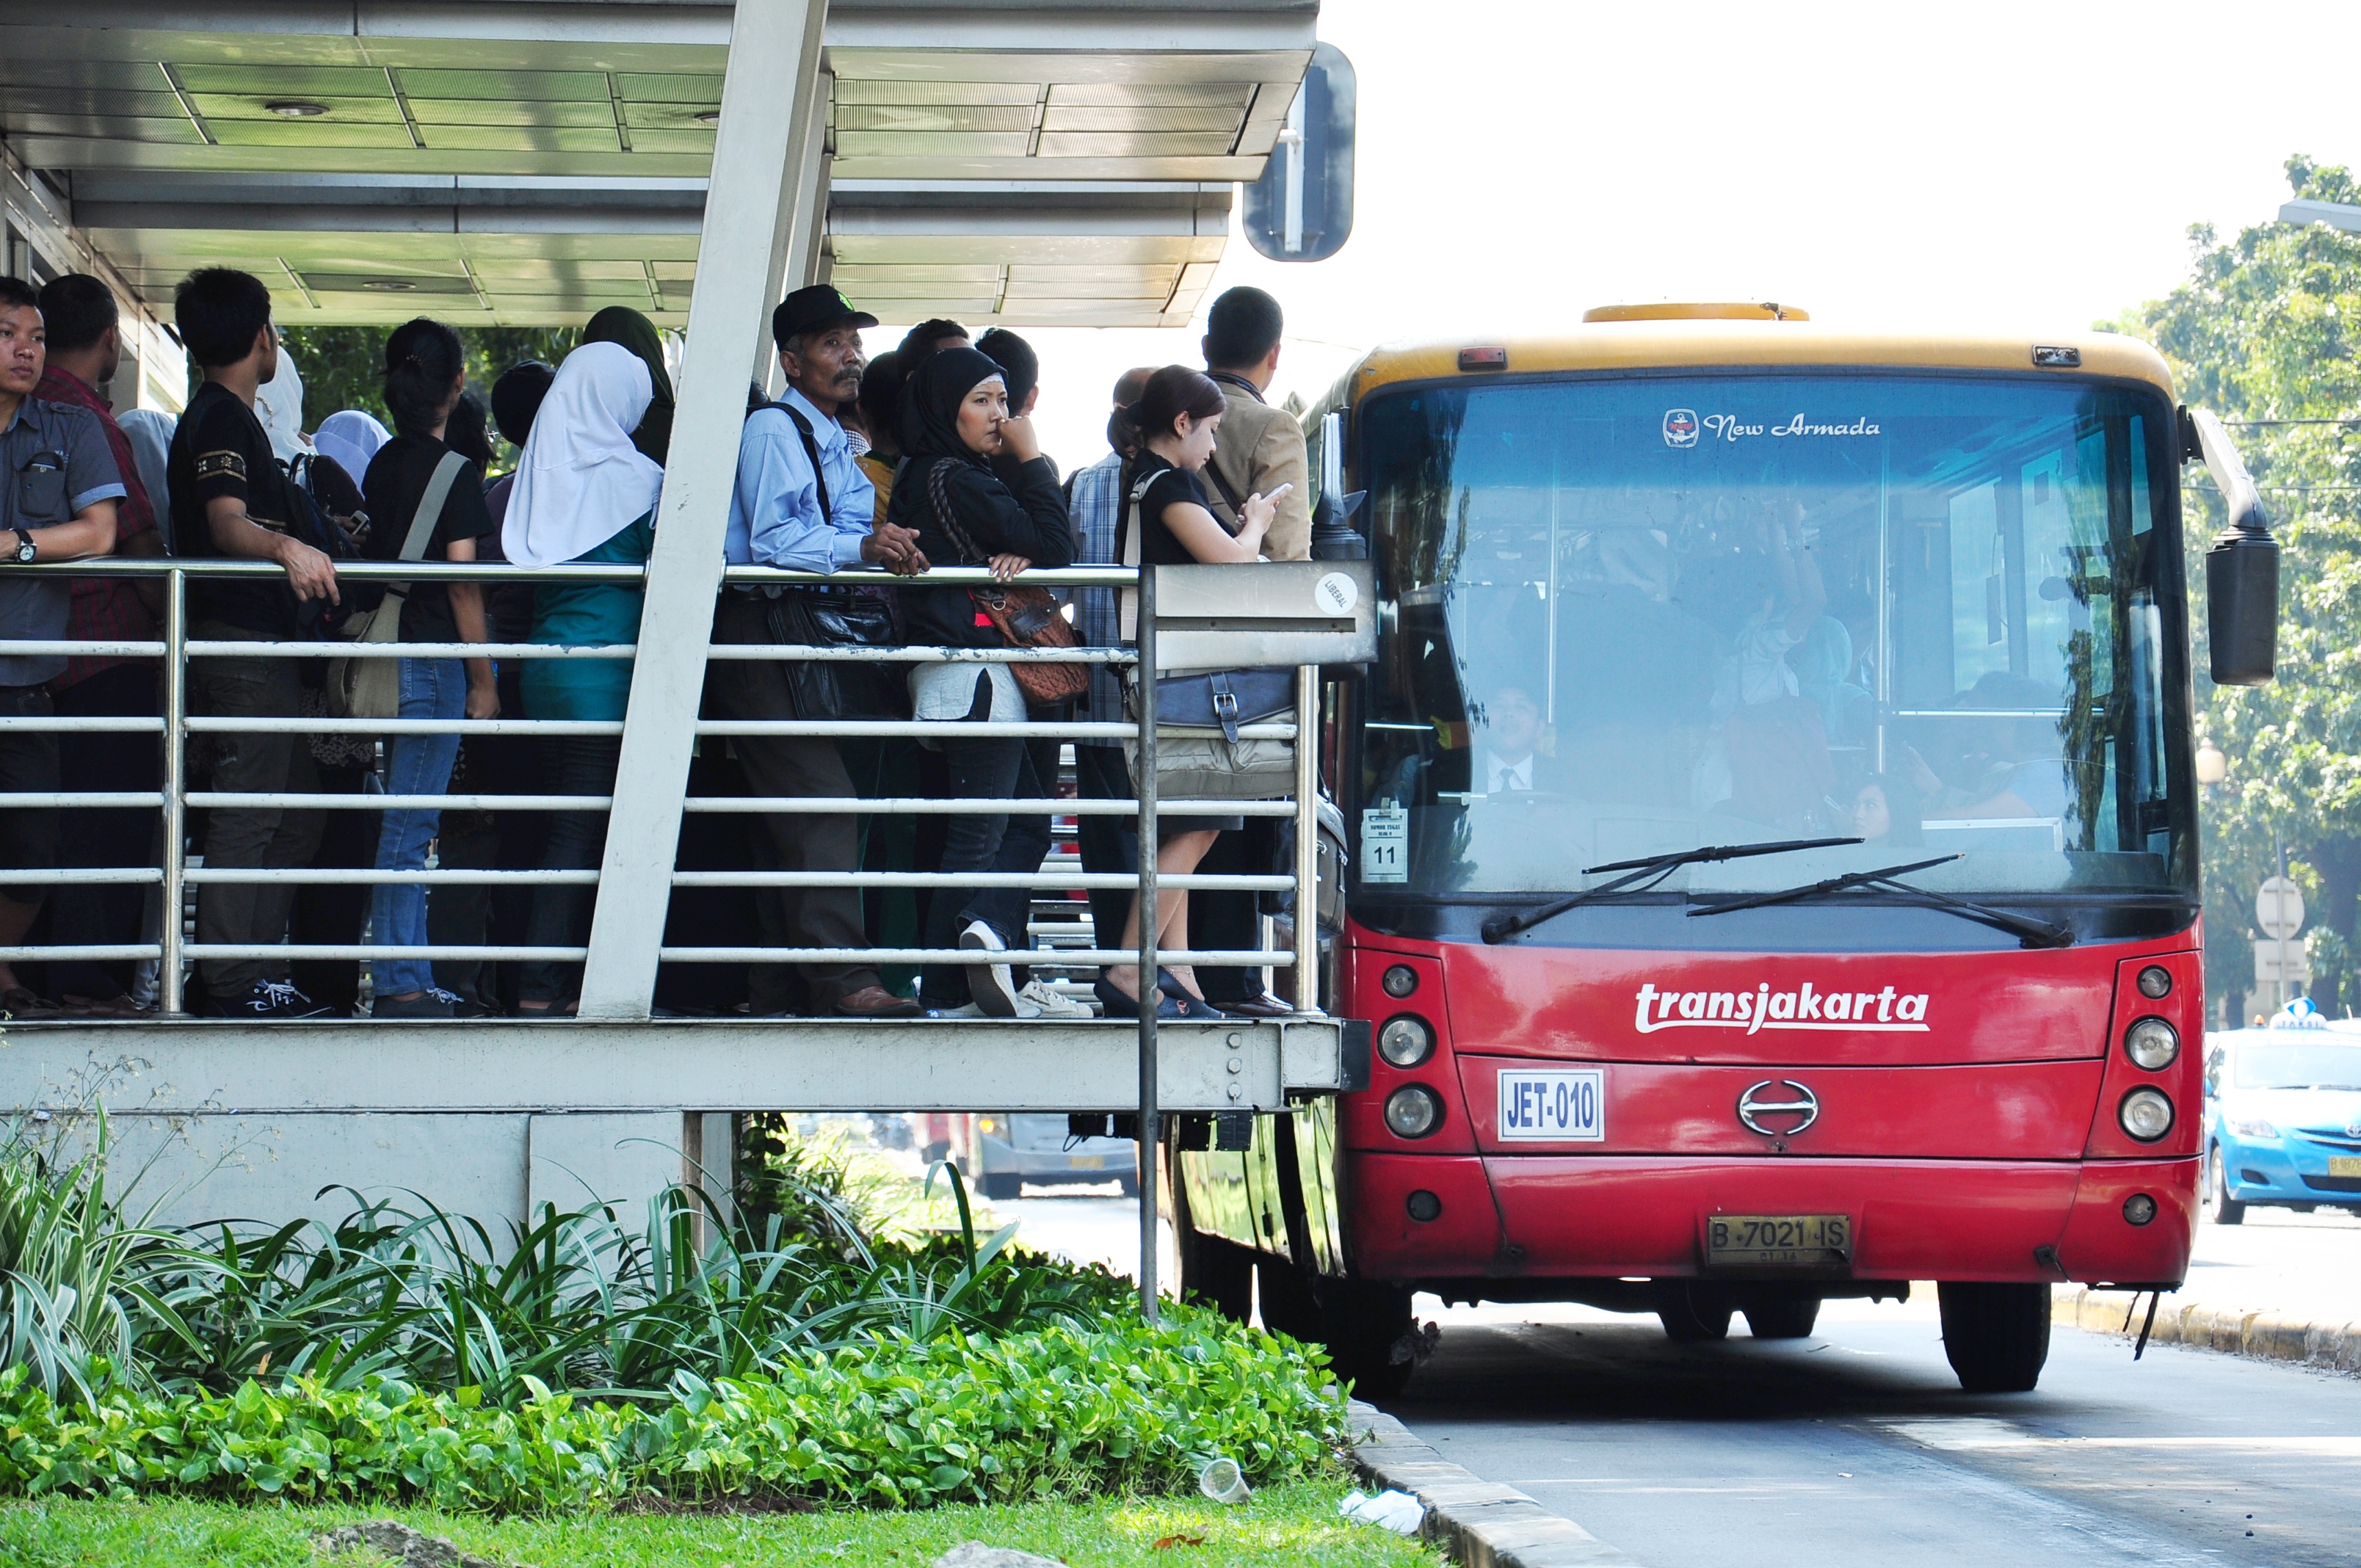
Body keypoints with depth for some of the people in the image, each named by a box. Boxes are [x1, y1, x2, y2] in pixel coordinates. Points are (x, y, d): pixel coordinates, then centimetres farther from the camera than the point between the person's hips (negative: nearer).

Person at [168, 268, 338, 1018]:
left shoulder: (227, 419, 22)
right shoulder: (221, 420, -10)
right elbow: (226, 521, -26)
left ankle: (261, 977, 15)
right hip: (241, 645, -11)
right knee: (245, 822, -11)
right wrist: (286, 546, -44)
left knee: (295, 818, 13)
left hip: (259, 645, 11)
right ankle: (235, 986, -12)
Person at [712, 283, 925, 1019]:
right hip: (757, 634, -10)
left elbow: (857, 539, 23)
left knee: (787, 818, 8)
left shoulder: (837, 447, 25)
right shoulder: (772, 430, -6)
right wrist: (861, 547, -30)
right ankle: (840, 978, -25)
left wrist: (889, 545, 3)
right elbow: (772, 538, -18)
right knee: (820, 798, -18)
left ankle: (773, 990, 9)